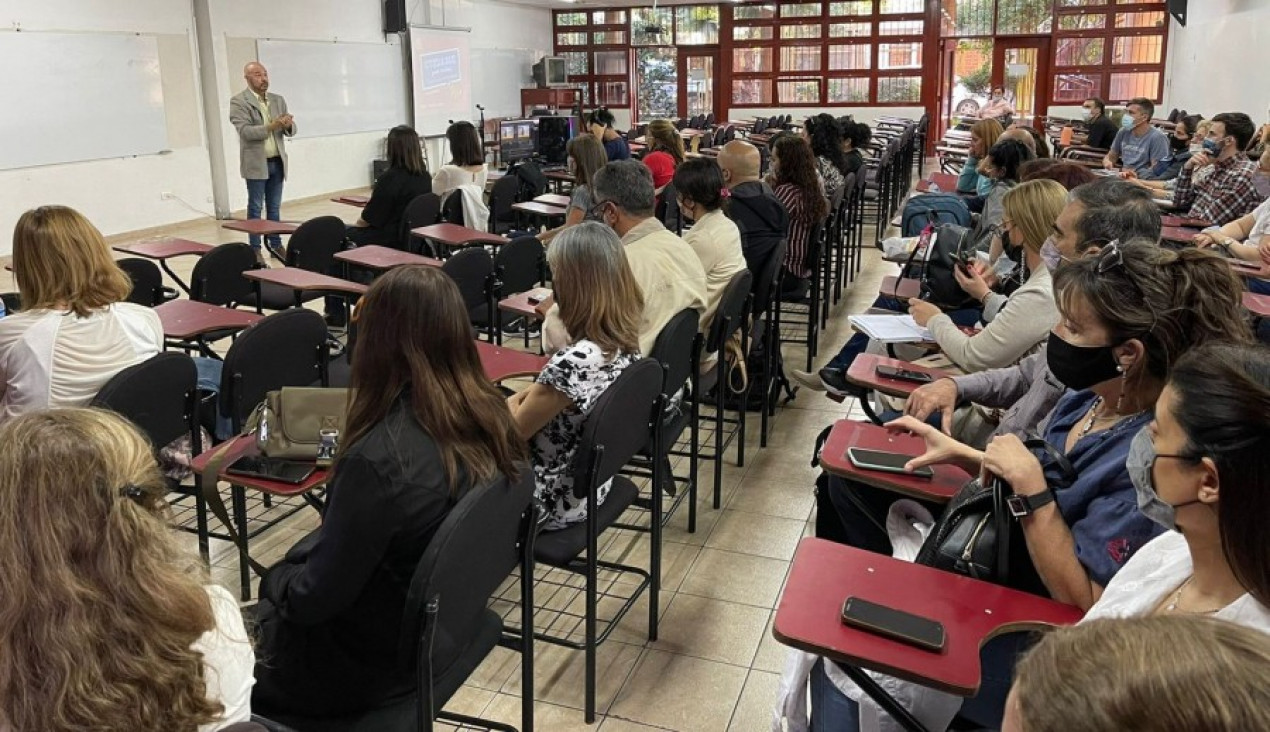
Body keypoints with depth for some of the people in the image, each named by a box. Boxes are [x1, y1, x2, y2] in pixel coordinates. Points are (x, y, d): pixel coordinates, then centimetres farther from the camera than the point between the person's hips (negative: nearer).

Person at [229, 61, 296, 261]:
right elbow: (245, 131, -16)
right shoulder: (238, 101, -5)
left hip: (277, 162, 5)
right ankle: (255, 249, 6)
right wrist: (270, 127, -28)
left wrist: (288, 125, -16)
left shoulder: (278, 100, 11)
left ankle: (275, 245, 16)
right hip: (256, 163, -5)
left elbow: (290, 131, 8)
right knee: (255, 208, 1)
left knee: (274, 207, 10)